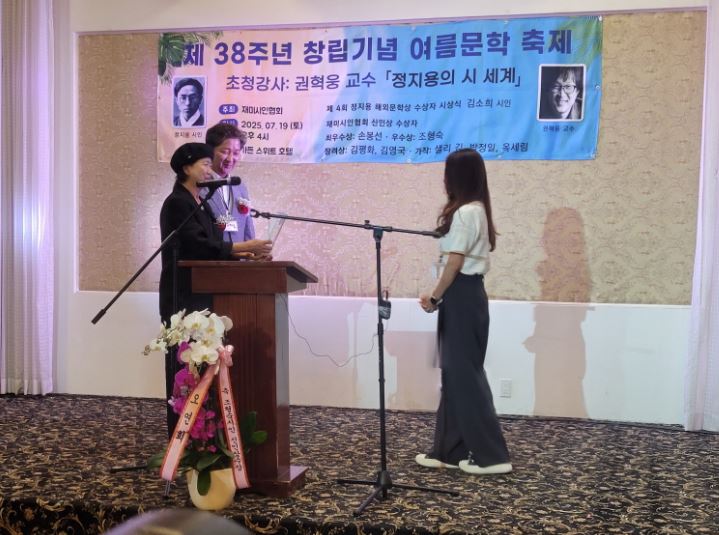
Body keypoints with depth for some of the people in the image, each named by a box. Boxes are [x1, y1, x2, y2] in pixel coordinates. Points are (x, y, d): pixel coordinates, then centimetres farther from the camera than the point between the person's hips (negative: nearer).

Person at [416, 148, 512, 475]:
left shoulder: (464, 213, -16)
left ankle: (492, 456, 2)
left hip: (461, 296, -10)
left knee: (465, 374, -4)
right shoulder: (477, 211, 15)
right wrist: (440, 297, 12)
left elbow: (454, 264, -18)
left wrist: (434, 297, -7)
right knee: (456, 373, 12)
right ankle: (450, 451, 19)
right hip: (468, 294, 10)